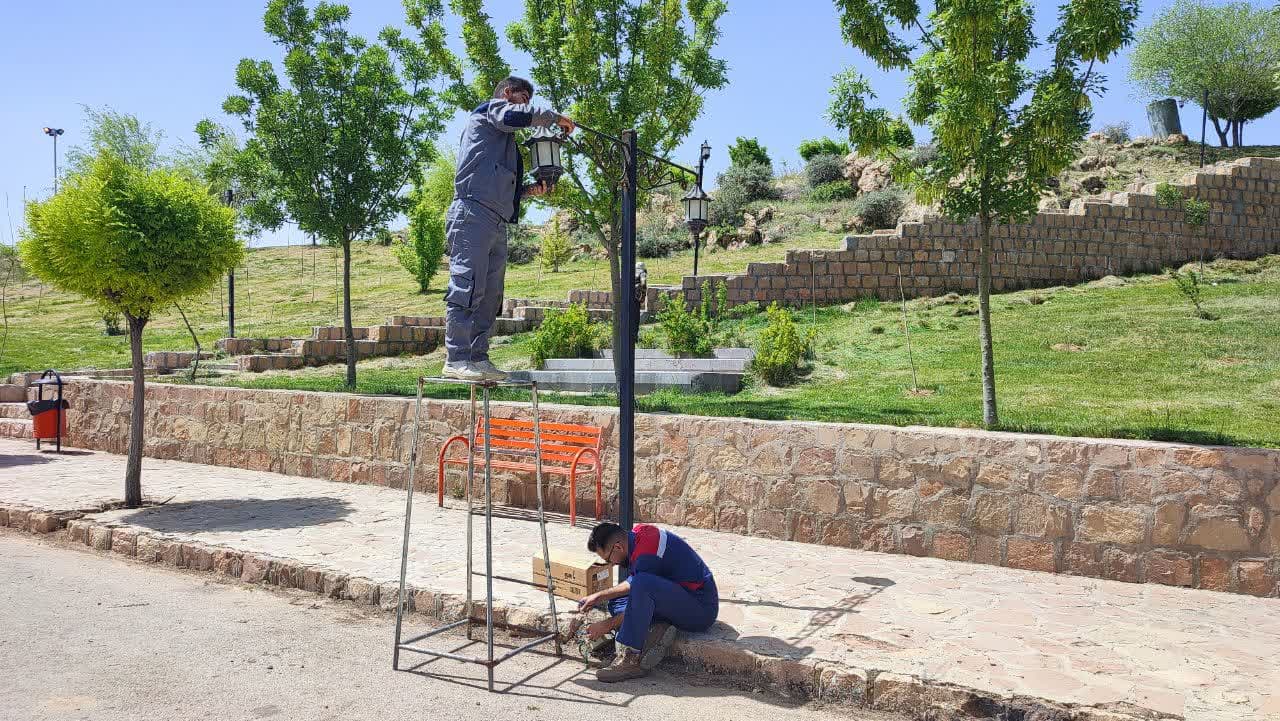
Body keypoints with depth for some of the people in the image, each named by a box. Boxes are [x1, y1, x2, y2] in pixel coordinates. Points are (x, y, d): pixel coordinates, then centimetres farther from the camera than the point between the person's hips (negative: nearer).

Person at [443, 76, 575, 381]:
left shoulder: (507, 142, 34)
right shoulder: (490, 109, 10)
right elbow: (513, 116, -14)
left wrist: (529, 190, 17)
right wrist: (555, 117, -3)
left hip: (497, 223, 10)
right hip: (473, 214, -10)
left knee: (490, 295, 5)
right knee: (467, 287, -16)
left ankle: (478, 358, 5)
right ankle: (456, 359, -19)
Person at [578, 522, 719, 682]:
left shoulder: (646, 555, -24)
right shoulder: (638, 532, 3)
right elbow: (633, 583, 17)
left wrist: (608, 625, -5)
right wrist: (600, 596, 14)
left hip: (702, 609, -10)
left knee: (643, 585, -33)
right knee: (616, 602, 8)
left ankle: (630, 660, -25)